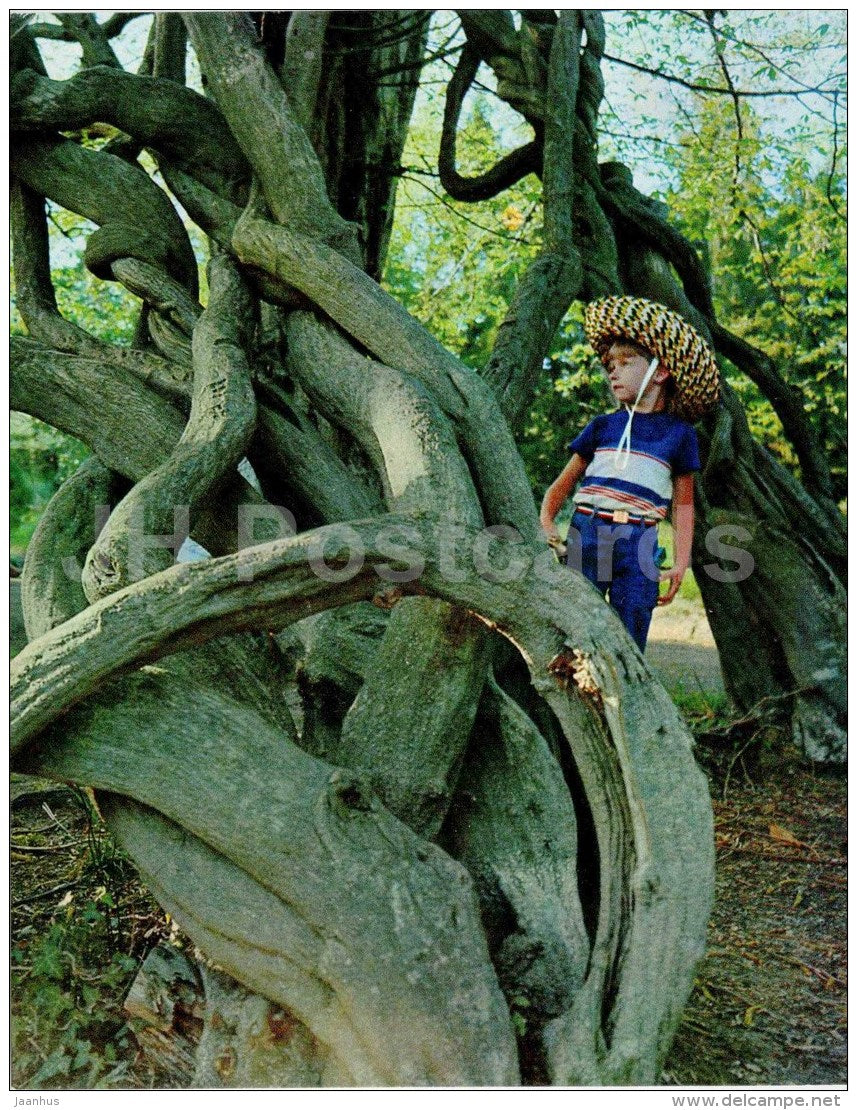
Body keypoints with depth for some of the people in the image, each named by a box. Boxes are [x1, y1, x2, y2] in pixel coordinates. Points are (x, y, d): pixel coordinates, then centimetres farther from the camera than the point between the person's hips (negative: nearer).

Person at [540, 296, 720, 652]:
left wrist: (680, 563, 1)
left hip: (638, 543, -1)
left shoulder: (678, 433, 9)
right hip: (585, 534, 1)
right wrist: (546, 523, -4)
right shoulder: (603, 426, 14)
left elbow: (683, 503, 10)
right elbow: (565, 482, 13)